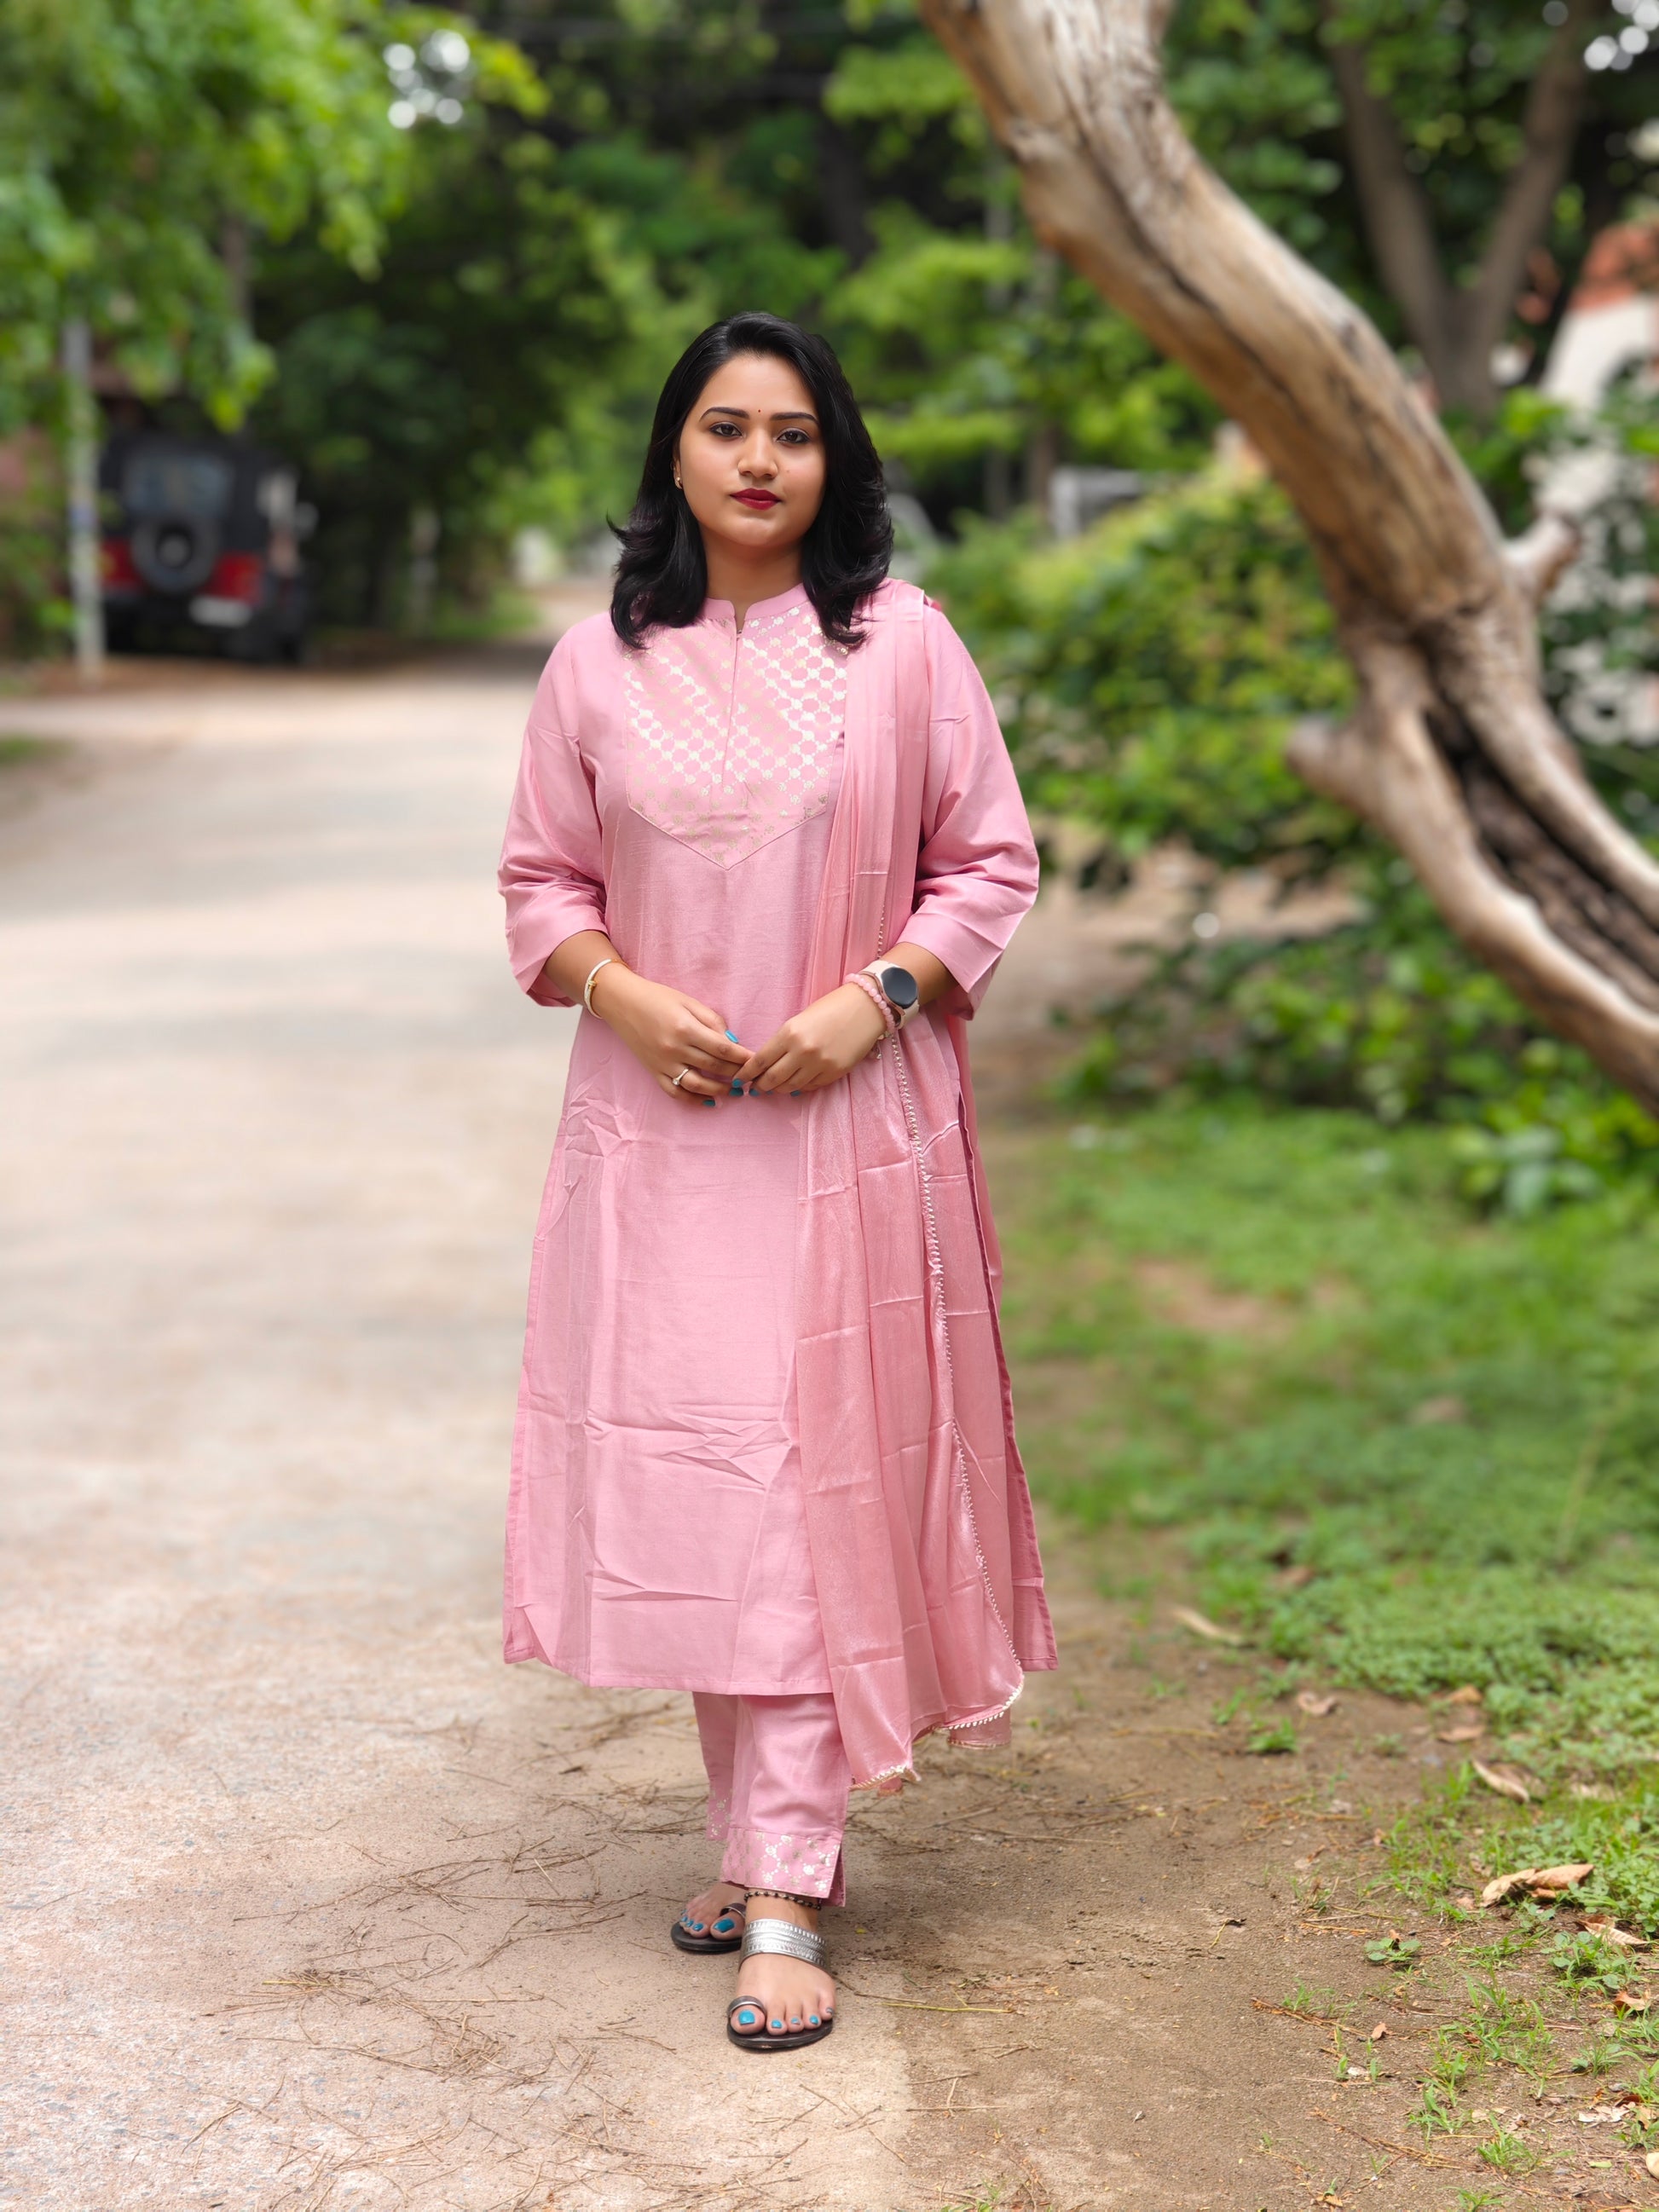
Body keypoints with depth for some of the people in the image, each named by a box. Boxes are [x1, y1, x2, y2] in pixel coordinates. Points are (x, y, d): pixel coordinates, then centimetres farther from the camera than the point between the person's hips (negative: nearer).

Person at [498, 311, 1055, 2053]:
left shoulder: (902, 643, 1)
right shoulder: (601, 661, 6)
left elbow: (991, 862, 4)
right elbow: (540, 880, 11)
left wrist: (878, 997, -12)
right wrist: (624, 994, -8)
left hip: (852, 1126, -2)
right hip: (657, 1125, 3)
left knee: (813, 1488, -5)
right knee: (687, 1483, 6)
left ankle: (784, 1901, -3)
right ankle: (764, 1832, 23)